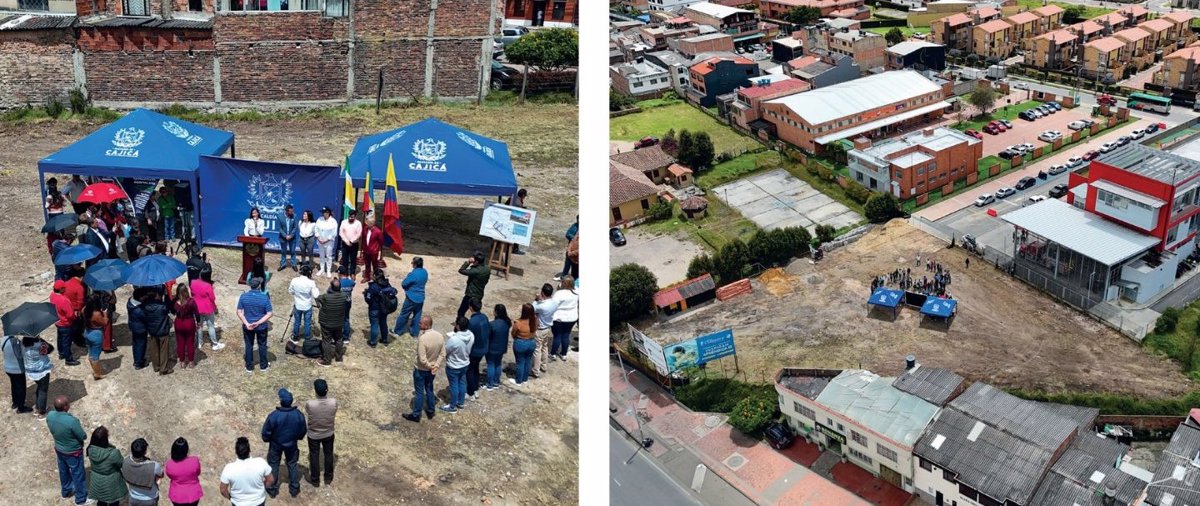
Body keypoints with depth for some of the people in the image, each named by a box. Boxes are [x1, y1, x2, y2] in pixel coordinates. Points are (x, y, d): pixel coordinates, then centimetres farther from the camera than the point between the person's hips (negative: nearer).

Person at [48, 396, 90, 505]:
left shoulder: (49, 416, -19)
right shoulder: (72, 421, -38)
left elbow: (52, 431, 2)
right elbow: (83, 437, -23)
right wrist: (84, 434, -1)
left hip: (59, 449, 6)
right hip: (73, 452, -6)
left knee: (63, 471, 29)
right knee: (77, 474, 15)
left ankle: (66, 491, 52)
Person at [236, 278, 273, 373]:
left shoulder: (243, 296, -11)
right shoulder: (265, 298, -17)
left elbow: (239, 312, -11)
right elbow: (269, 314, -17)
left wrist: (247, 324, -14)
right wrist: (258, 323, -16)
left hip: (247, 326, 1)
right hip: (261, 326, -1)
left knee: (249, 346, 17)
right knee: (262, 345, 18)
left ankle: (249, 367, 27)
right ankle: (263, 366, 31)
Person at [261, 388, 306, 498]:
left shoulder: (273, 416, -32)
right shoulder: (299, 415, -24)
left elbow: (266, 432, -17)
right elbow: (303, 431, -8)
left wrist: (266, 439, 6)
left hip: (276, 445, -2)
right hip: (291, 444, 2)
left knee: (273, 465, 21)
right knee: (292, 465, 23)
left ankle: (272, 489, 36)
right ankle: (294, 489, 35)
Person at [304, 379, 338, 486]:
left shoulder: (309, 404, -33)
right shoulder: (334, 402, -28)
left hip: (313, 435, -1)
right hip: (328, 434, 1)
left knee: (314, 456, 22)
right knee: (328, 455, 25)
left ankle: (315, 480, 41)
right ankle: (328, 478, 44)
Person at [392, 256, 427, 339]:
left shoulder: (413, 274, -25)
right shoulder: (425, 272, -2)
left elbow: (403, 284, -17)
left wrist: (408, 276, -1)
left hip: (412, 298, -6)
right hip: (421, 298, 6)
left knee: (404, 315, 10)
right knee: (417, 315, 17)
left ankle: (398, 331, 22)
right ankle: (415, 332, 26)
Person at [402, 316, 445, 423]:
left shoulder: (422, 339, -31)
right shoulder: (440, 336, -11)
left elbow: (422, 359, -28)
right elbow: (443, 354, -5)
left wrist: (430, 367, -12)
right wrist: (436, 366, -7)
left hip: (421, 370, -6)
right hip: (431, 370, 6)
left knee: (419, 392, 9)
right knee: (429, 390, 23)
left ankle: (416, 415, 24)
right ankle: (430, 412, 38)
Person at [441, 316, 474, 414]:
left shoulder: (453, 339, -37)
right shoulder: (471, 335, -17)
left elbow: (445, 351, -19)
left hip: (453, 366, -6)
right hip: (465, 364, 6)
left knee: (454, 386, 12)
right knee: (462, 383, 24)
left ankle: (452, 406, 30)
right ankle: (461, 402, 43)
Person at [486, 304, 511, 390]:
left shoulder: (491, 324, -28)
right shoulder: (507, 323, -9)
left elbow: (487, 337, -17)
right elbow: (505, 335, 4)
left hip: (492, 348, -5)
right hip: (502, 348, 5)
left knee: (491, 365, 10)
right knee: (498, 364, 19)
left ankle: (490, 384, 18)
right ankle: (496, 383, 31)